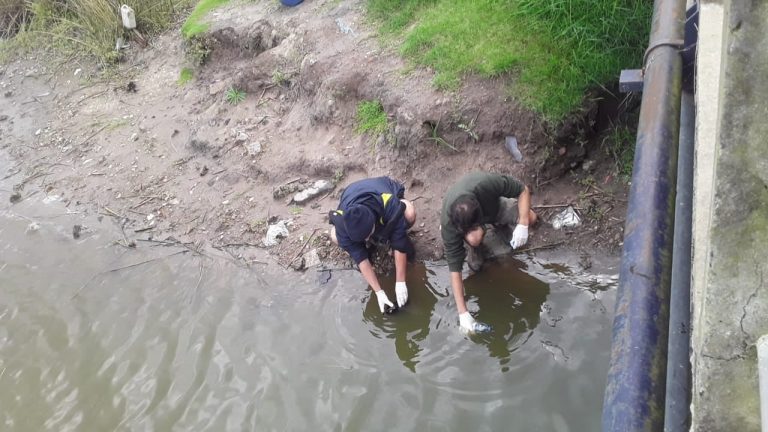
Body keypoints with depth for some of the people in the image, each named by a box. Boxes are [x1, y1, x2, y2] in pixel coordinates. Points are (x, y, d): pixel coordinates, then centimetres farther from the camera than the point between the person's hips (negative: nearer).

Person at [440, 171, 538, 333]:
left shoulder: (487, 184, -43)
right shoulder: (448, 224, -40)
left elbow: (524, 190, -25)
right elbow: (454, 268, -36)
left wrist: (523, 224, -39)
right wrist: (463, 313, -38)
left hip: (492, 205, 2)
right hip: (461, 221, -2)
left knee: (531, 218, -21)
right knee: (474, 238, -37)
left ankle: (498, 221, 11)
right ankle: (474, 249, 1)